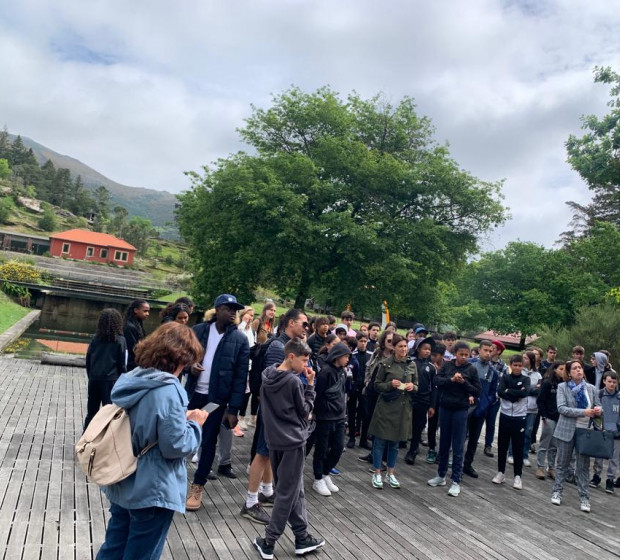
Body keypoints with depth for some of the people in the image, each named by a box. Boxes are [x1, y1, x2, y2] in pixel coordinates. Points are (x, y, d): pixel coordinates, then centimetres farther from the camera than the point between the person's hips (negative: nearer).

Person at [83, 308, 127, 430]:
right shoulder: (120, 340, -7)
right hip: (110, 380, -4)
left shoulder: (96, 338, 2)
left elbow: (88, 358, 7)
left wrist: (90, 376, 16)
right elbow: (122, 364, -6)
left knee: (91, 410, 15)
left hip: (94, 379, 4)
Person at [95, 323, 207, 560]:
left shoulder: (130, 380, 1)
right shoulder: (168, 390, -25)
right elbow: (175, 446, -23)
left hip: (122, 484, 8)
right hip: (152, 491, -7)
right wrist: (194, 424, -7)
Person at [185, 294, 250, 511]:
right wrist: (189, 365, -13)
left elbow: (241, 376, -8)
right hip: (193, 393, 2)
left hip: (217, 398, -2)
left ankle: (197, 486, 24)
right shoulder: (198, 330, -2)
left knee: (209, 442, 8)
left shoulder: (240, 339, -7)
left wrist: (234, 408, -11)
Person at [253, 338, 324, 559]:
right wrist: (310, 385, -6)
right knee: (287, 493, 5)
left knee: (294, 491, 17)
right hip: (292, 440, -7)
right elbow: (305, 411, -9)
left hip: (274, 439, 7)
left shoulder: (267, 376, 4)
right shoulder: (294, 381, -18)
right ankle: (268, 541, 13)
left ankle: (302, 538, 23)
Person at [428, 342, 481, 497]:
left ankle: (456, 481, 8)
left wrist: (464, 382, -16)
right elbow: (437, 380, -7)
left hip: (460, 410, -3)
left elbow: (477, 391, -3)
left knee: (458, 447, 0)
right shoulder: (447, 365, 3)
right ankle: (441, 475, 26)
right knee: (444, 443, 13)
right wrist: (451, 379, -22)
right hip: (444, 408, 3)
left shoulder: (471, 369, -3)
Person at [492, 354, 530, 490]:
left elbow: (525, 393, -17)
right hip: (505, 415, 1)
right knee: (502, 445, 8)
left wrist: (508, 391, -13)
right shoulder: (505, 377, 4)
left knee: (518, 447, 3)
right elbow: (499, 391, -13)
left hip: (519, 417, -1)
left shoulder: (526, 379, 2)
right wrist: (516, 394, -17)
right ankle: (501, 472, 20)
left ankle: (518, 476, 13)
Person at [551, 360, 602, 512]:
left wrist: (598, 410, -11)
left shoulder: (591, 389, 6)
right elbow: (561, 408, -14)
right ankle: (557, 492, 21)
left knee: (583, 466, 5)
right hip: (567, 431, -2)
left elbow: (598, 407, 13)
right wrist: (583, 412, -23)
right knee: (562, 464, 9)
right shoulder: (562, 387, -3)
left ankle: (584, 498, 13)